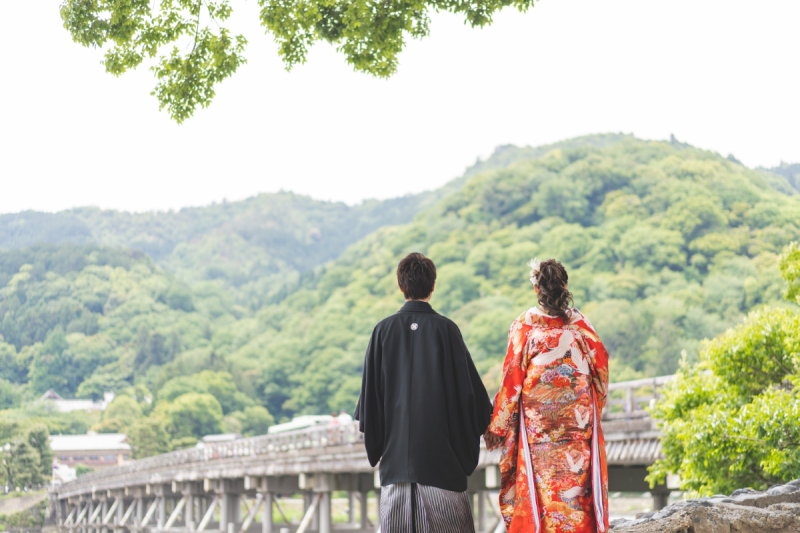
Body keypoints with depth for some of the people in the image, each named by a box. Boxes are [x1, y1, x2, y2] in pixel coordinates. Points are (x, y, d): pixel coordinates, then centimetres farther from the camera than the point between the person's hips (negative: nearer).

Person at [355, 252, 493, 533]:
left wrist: (373, 443, 16)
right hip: (440, 447, -2)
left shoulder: (384, 330, 1)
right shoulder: (445, 329, -4)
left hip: (395, 447, 2)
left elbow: (370, 388, 5)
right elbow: (468, 384, -2)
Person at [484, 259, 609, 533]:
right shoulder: (579, 321, 3)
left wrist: (497, 427, 0)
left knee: (538, 482, 2)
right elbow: (601, 361, 3)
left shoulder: (525, 324, -3)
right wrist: (595, 410, 17)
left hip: (537, 417, -2)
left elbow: (512, 377, -5)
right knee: (577, 478, 6)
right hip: (578, 416, 2)